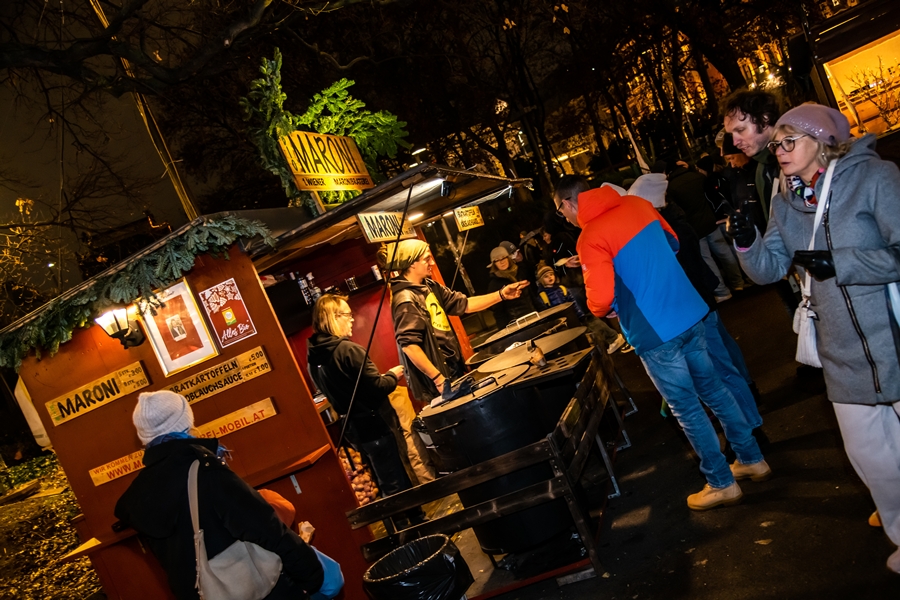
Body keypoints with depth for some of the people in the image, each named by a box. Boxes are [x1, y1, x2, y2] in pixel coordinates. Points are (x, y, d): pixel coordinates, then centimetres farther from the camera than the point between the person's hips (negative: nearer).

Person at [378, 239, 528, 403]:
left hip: (453, 367, 9)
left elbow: (464, 304, 11)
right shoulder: (406, 300, -20)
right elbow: (409, 345, -25)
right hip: (438, 376, -9)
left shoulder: (429, 286, 7)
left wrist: (501, 295, 4)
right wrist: (438, 378, -24)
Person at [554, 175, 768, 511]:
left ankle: (722, 484, 22)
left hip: (654, 333, -7)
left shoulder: (590, 239, -17)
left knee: (686, 409, 8)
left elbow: (601, 298, -23)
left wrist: (598, 310, -1)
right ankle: (752, 459, 35)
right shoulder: (636, 204, 5)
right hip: (689, 313, 7)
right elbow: (672, 242, 20)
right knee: (713, 389, 21)